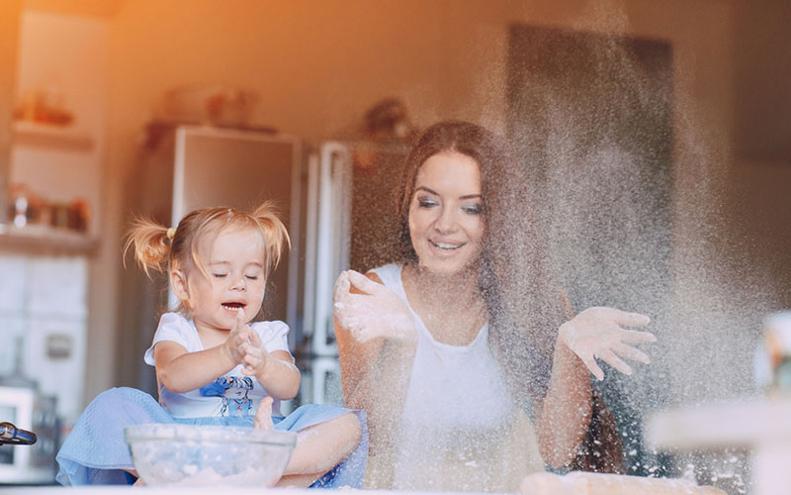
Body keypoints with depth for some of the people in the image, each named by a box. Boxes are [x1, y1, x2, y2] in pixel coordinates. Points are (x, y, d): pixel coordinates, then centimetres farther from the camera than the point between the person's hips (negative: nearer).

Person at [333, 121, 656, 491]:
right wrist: (399, 341, -28)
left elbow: (558, 453, -8)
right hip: (394, 490, 0)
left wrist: (568, 347, -22)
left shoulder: (535, 303, -3)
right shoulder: (369, 294, -6)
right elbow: (371, 442, -14)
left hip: (493, 490, 1)